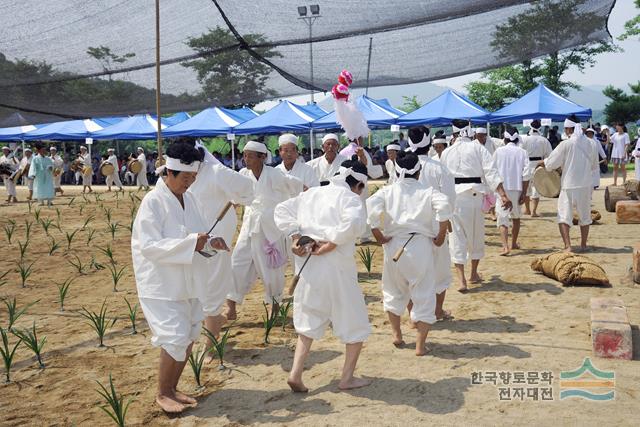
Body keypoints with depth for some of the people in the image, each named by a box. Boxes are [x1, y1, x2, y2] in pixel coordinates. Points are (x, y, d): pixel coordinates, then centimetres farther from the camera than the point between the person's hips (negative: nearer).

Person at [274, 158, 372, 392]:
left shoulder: (310, 193, 13)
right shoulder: (350, 197, -6)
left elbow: (282, 209, 14)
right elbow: (354, 223, -26)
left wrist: (294, 236, 4)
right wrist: (330, 244, -18)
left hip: (307, 267, 6)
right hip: (336, 269, -6)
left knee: (309, 322, 22)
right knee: (355, 325, 13)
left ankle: (296, 373, 12)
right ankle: (347, 378, 20)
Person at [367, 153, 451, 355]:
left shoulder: (388, 191, 5)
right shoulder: (427, 191, 3)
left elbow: (372, 206, -12)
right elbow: (444, 206, -15)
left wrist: (378, 235, -4)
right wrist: (441, 235, -5)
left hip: (394, 245, 2)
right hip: (420, 245, -2)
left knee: (394, 291, 23)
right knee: (424, 295, 8)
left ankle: (397, 335, 29)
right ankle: (420, 345, 9)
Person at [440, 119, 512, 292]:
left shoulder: (446, 152, 8)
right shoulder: (478, 148, 1)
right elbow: (491, 173, -8)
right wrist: (503, 195, -14)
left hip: (452, 196, 1)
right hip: (474, 195, 0)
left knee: (457, 237, 4)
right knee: (476, 234, 17)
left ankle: (461, 279, -4)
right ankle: (474, 274, 31)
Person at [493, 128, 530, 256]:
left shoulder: (499, 151, -1)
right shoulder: (522, 152, 0)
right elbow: (526, 174, -5)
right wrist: (524, 193, -1)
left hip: (502, 188, -2)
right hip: (517, 188, 2)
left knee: (502, 218, -3)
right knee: (516, 217, 22)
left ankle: (505, 247, -19)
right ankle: (514, 243, 34)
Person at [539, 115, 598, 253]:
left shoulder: (566, 144, -13)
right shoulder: (589, 144, 2)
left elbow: (550, 163, -8)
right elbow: (594, 166, 13)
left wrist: (542, 163, 12)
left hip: (569, 186, -5)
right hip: (585, 185, 5)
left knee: (564, 216, -1)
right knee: (584, 216, 17)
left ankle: (567, 246, -15)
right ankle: (583, 245, 27)